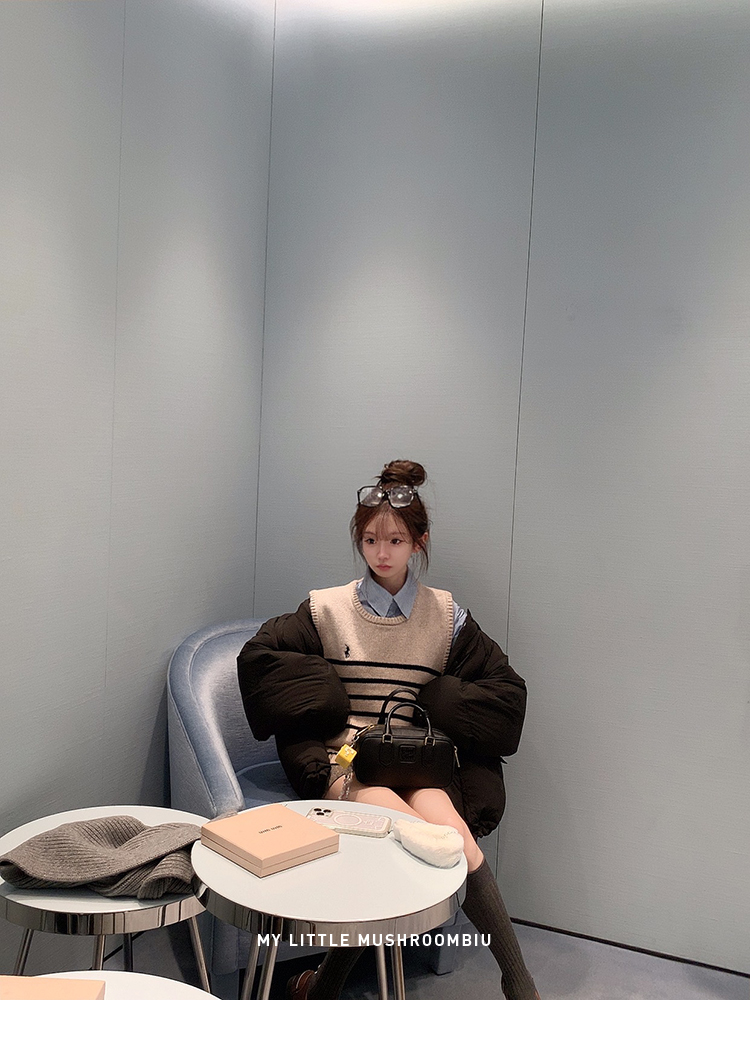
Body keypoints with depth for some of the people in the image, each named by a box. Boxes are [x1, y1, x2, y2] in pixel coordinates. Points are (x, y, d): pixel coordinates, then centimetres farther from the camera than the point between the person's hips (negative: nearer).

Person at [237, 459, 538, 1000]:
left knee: (445, 823, -34)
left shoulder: (445, 616, 11)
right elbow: (257, 656, 5)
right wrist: (330, 703, -3)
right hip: (345, 758, -1)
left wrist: (431, 707, -2)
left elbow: (507, 690, 11)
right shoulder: (327, 610, 9)